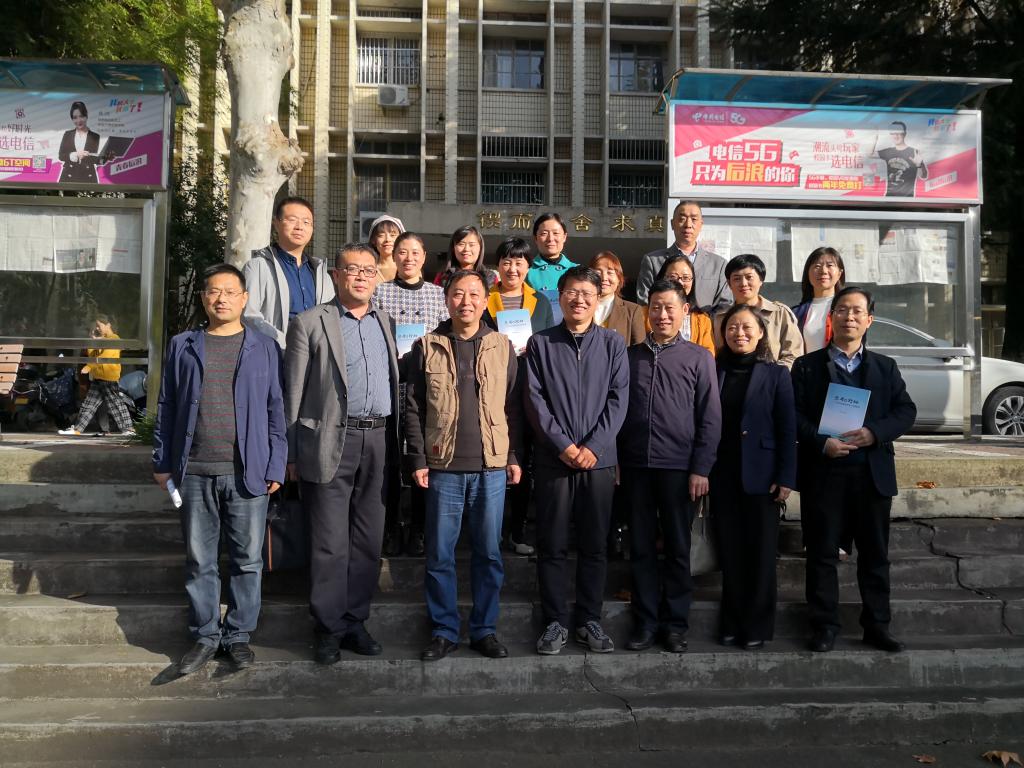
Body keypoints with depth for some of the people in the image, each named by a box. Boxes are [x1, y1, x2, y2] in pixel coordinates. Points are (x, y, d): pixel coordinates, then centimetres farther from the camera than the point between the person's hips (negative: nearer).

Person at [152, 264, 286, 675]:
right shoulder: (183, 346, 10)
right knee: (199, 560, 9)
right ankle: (205, 635, 22)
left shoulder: (264, 348, 5)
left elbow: (275, 410, 3)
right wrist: (162, 463, 6)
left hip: (247, 471, -1)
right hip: (194, 472, 2)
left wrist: (276, 466, -2)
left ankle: (238, 634, 20)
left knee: (247, 560, 5)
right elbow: (167, 406, 10)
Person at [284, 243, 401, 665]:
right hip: (332, 441, -4)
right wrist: (292, 454, -3)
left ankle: (355, 621, 22)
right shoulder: (309, 323, 2)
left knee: (368, 542, 10)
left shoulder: (387, 323, 15)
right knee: (330, 544, 0)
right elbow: (293, 393, 1)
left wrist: (398, 446, 9)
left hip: (379, 443, 4)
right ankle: (329, 628, 13)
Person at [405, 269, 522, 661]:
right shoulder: (426, 347, 3)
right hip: (443, 467, -1)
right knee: (440, 554, 6)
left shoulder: (503, 347, 6)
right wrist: (418, 459, -4)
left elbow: (513, 406, 7)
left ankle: (484, 629, 22)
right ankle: (443, 631, 20)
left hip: (491, 467, 1)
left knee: (489, 553, 8)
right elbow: (413, 407, 2)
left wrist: (514, 456, 2)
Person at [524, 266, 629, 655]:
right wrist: (563, 445, -11)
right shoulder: (540, 343, 4)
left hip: (599, 459, 1)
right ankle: (555, 622, 16)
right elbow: (535, 399, -2)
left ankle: (589, 620, 20)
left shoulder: (613, 343, 6)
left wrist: (593, 447, -10)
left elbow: (618, 398, -1)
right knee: (552, 546, 5)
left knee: (594, 545, 8)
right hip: (552, 459, -1)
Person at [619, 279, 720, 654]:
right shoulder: (630, 356, 9)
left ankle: (675, 623, 18)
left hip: (678, 467, -2)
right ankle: (645, 621, 18)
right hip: (635, 465, 2)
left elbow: (710, 418, 0)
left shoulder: (699, 358, 3)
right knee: (641, 548, 7)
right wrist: (615, 461, 4)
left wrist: (701, 469, -7)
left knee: (678, 548, 7)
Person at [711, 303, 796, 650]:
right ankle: (732, 623, 20)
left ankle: (757, 626, 16)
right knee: (730, 553, 8)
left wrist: (786, 478, -9)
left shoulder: (776, 374, 1)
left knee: (761, 553, 5)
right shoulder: (713, 372, 6)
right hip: (722, 475, 2)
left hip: (760, 475, -2)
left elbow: (787, 429, -2)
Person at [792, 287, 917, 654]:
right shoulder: (807, 365, 5)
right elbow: (793, 416, -2)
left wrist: (875, 432, -14)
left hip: (872, 472, 2)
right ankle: (825, 626, 14)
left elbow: (906, 410, 4)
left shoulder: (885, 367, 12)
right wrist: (822, 443, -18)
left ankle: (876, 625, 21)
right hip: (822, 472, -2)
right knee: (822, 553, 4)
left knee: (875, 553, 10)